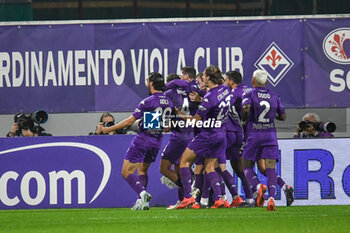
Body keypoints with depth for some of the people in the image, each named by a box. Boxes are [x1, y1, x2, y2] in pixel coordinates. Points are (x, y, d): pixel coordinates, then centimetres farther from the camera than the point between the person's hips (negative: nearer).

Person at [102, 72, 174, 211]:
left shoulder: (147, 102, -16)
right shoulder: (169, 102, 3)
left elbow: (130, 121, -14)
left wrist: (109, 129, -5)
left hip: (143, 139, -7)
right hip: (157, 141, 7)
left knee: (127, 172, -2)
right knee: (142, 169, 22)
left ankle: (143, 193, -24)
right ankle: (142, 201, 10)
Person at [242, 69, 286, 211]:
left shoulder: (249, 95, -2)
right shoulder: (274, 96, 9)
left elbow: (246, 108, -22)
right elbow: (283, 116, 13)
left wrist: (244, 119, -1)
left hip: (254, 134, -2)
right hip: (271, 134, 2)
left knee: (247, 167, 8)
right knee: (271, 168, -5)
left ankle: (259, 186, -22)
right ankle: (271, 197, -24)